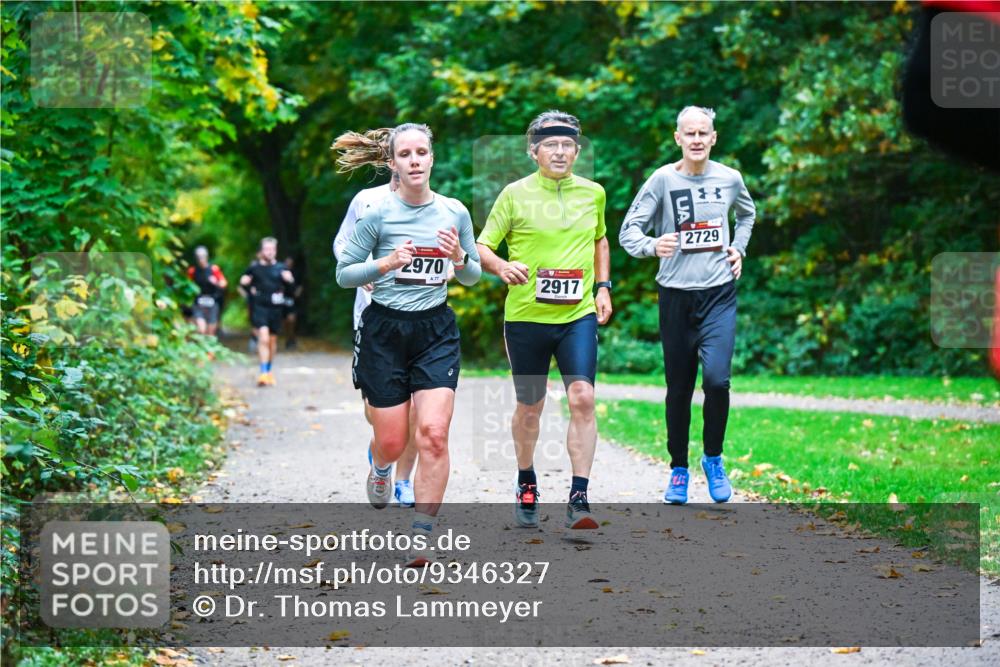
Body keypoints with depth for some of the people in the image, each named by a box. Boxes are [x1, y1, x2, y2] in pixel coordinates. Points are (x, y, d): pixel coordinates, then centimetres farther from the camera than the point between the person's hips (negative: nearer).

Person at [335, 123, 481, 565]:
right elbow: (344, 273, -1)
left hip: (436, 331, 1)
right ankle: (380, 468, 43)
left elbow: (473, 276, 13)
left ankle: (421, 537, -9)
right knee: (392, 442, 4)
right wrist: (387, 263, -17)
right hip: (385, 330, -1)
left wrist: (459, 258, -9)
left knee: (433, 433, -15)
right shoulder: (378, 213, -6)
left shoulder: (455, 212, 3)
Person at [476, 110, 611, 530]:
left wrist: (602, 287, 13)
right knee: (529, 407, 10)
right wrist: (502, 267, -24)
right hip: (526, 317, -1)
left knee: (582, 398, -15)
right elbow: (482, 247, -2)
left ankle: (578, 500, -13)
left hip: (579, 315, 1)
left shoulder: (593, 193, 6)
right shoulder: (515, 194, -4)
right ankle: (526, 485, 35)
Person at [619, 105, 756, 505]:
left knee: (716, 377, -16)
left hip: (719, 294, 1)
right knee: (679, 388, 6)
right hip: (676, 294, -1)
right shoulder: (663, 179, -5)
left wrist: (739, 248, 12)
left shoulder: (729, 179, 4)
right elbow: (628, 231, -7)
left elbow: (747, 214, 27)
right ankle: (678, 469, 23)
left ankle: (713, 458, 6)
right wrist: (652, 245, -27)